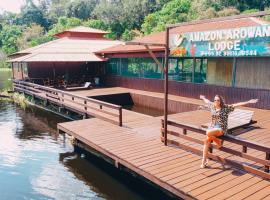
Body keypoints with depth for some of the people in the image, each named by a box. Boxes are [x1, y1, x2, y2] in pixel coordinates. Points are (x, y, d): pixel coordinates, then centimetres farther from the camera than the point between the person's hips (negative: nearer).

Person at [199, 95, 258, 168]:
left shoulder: (226, 107, -5)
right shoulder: (212, 106, 10)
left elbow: (237, 104, -12)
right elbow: (207, 101, 31)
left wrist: (249, 102, -19)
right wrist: (203, 98, 50)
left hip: (221, 129, -5)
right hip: (212, 127, 6)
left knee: (208, 133, -33)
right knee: (207, 140, -17)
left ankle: (218, 142, -2)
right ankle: (204, 160, -12)